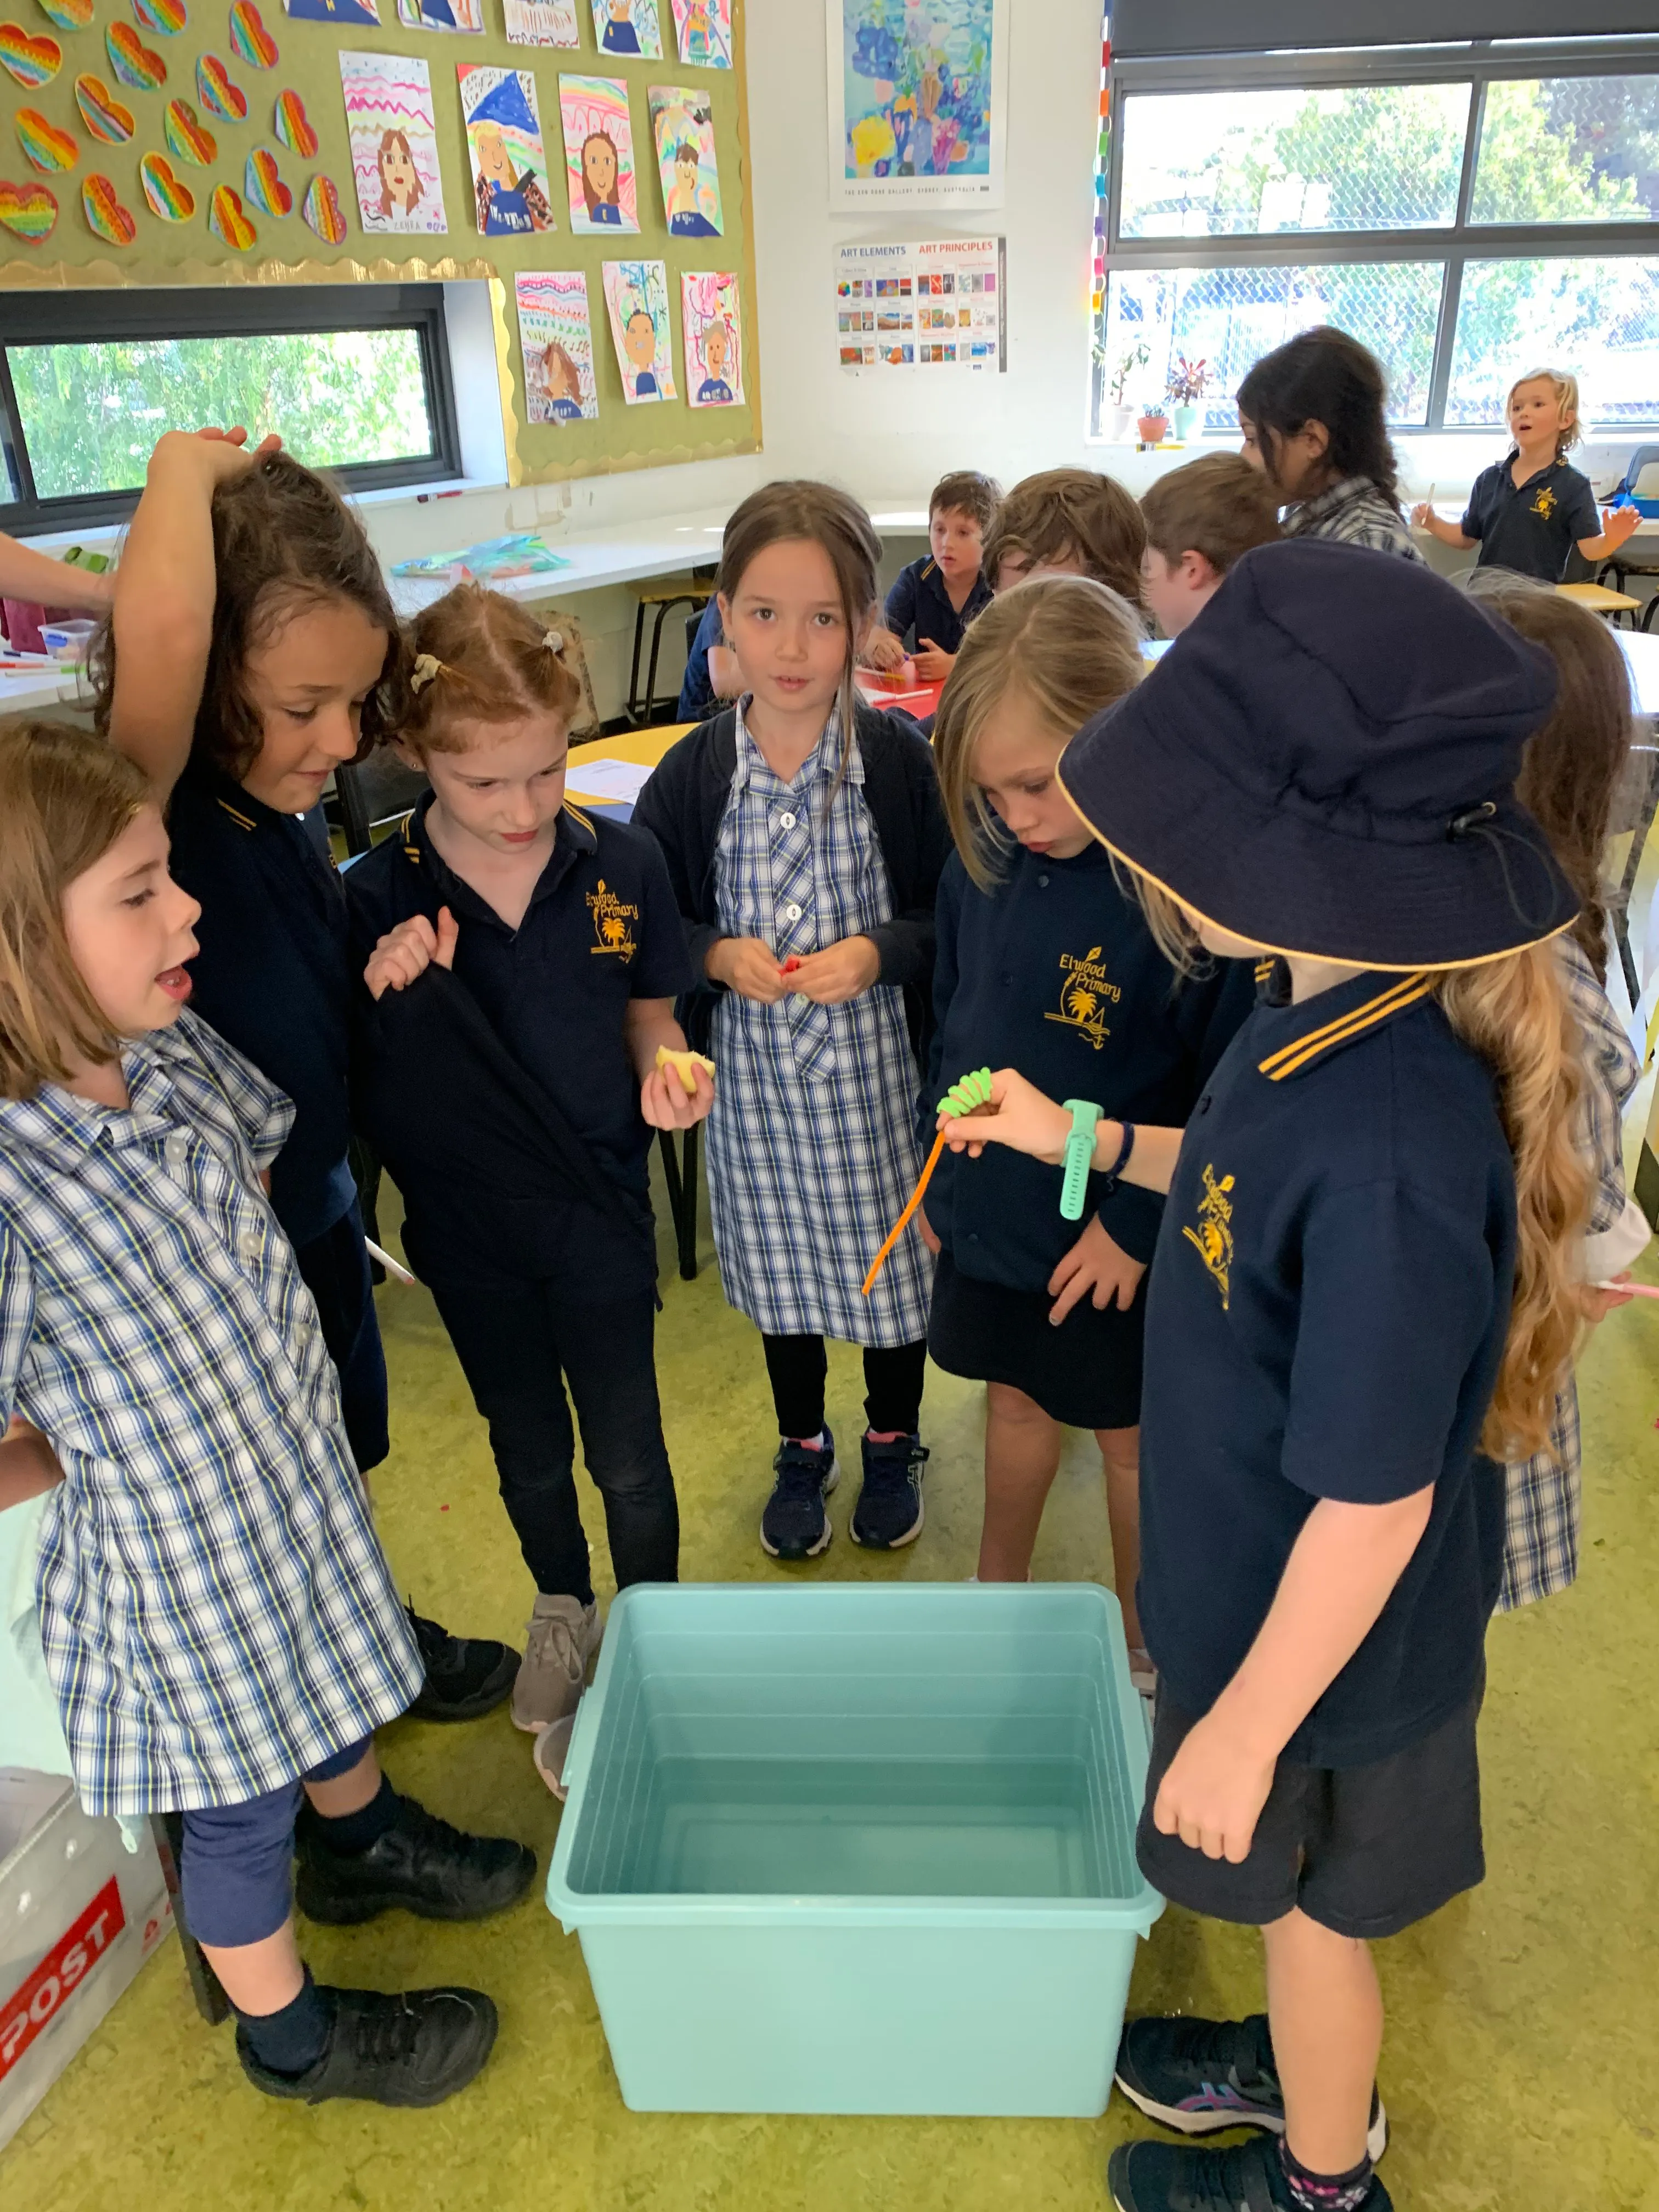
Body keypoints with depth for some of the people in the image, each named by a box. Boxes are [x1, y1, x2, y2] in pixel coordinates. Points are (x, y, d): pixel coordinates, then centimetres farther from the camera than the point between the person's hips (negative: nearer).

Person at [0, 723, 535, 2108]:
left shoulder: (171, 1051, -12)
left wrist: (269, 1347, 1)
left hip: (300, 1466, 7)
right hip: (180, 1549, -6)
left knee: (332, 1679, 32)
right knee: (245, 1798, 19)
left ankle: (365, 1846, 63)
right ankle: (290, 2033, 48)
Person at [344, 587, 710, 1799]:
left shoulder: (621, 863, -13)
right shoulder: (374, 902, -15)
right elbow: (344, 1084, -7)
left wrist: (663, 1072, -19)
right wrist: (383, 996, -26)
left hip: (599, 1207, -1)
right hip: (466, 1225, 1)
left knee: (627, 1453, 11)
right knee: (529, 1448, 22)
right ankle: (564, 1612, 50)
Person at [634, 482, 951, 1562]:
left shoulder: (901, 759, -12)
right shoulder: (694, 774, -8)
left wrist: (879, 954, -23)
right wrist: (717, 956, -17)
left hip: (878, 1067, -1)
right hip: (755, 1071, 2)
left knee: (893, 1257, 16)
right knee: (780, 1261, 19)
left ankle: (894, 1443, 43)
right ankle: (802, 1447, 44)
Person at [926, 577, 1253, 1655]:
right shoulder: (986, 860, -7)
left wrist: (1138, 1225, -18)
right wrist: (942, 1169, 11)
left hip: (1117, 1250, -5)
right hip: (989, 1216, 5)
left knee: (1134, 1441, 18)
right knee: (1015, 1403, 25)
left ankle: (1140, 1646, 43)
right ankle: (998, 1594, 50)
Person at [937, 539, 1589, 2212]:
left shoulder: (1390, 1148, -39)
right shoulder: (1325, 1012, -12)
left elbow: (1375, 1510, -29)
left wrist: (1245, 1728, -17)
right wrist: (1094, 1139, 5)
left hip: (1323, 1644, -7)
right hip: (1259, 1577, 7)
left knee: (1308, 1895, 22)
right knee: (1298, 1900, 31)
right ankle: (1304, 2066, 61)